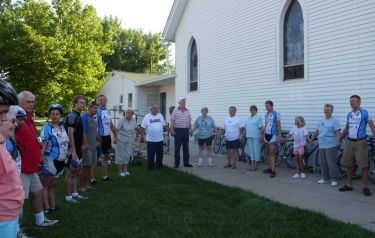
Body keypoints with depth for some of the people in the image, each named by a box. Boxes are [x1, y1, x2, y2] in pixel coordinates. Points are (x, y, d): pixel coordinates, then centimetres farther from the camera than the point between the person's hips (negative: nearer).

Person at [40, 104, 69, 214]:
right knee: (46, 185, 2)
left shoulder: (62, 128, 9)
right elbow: (42, 145, -19)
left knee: (54, 185, 16)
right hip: (50, 161, -7)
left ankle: (53, 206, 24)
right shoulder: (47, 128, -13)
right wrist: (41, 158, -28)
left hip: (61, 161, 7)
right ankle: (46, 208, 5)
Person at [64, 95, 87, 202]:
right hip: (73, 149, -10)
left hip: (77, 149, 10)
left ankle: (75, 193, 25)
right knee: (71, 173, -1)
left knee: (76, 172, 15)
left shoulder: (78, 116, 12)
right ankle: (68, 196, 8)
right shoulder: (72, 115, -17)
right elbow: (70, 135, -22)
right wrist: (73, 151, -25)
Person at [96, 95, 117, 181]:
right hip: (100, 137, -8)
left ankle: (105, 176, 25)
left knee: (106, 157, 15)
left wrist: (115, 135, 19)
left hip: (107, 137, 8)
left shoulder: (108, 111, 11)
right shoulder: (97, 111, -13)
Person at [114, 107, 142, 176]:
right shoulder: (122, 120, -17)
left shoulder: (133, 120, 1)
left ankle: (125, 171, 20)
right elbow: (117, 129, -19)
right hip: (121, 140, -6)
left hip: (128, 140, 6)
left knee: (127, 155, 9)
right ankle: (120, 172, 9)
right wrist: (115, 138, -26)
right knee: (120, 155, 0)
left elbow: (136, 128, 16)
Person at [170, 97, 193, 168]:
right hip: (178, 130, -4)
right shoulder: (175, 110, -3)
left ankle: (186, 162, 16)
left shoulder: (187, 111, 10)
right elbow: (172, 121, -5)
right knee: (177, 147, 1)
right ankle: (177, 163, 8)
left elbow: (189, 121, 14)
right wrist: (172, 130, -13)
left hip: (186, 130, 4)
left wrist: (191, 130, 10)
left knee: (186, 147, 8)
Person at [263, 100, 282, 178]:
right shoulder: (266, 115, 9)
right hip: (266, 134, 7)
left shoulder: (276, 114, -10)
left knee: (272, 153, -9)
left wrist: (280, 135, -11)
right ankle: (270, 168, 21)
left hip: (273, 135, -7)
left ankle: (273, 171, -9)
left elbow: (279, 125, -9)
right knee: (269, 153, 12)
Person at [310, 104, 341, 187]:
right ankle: (325, 178, 24)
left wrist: (339, 141, -31)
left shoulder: (334, 121, -7)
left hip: (331, 146, -7)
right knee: (323, 163, 12)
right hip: (321, 146, 7)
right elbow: (317, 131, 22)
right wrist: (312, 140, 26)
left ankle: (334, 180, 6)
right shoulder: (321, 120, 14)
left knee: (331, 163, -4)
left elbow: (338, 132, -18)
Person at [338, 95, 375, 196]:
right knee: (349, 164, 9)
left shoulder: (365, 113, -5)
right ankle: (348, 185, 19)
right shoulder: (349, 114, 11)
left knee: (363, 165, -1)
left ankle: (365, 186, 8)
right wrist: (339, 140, 21)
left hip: (360, 142, -5)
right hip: (349, 142, 5)